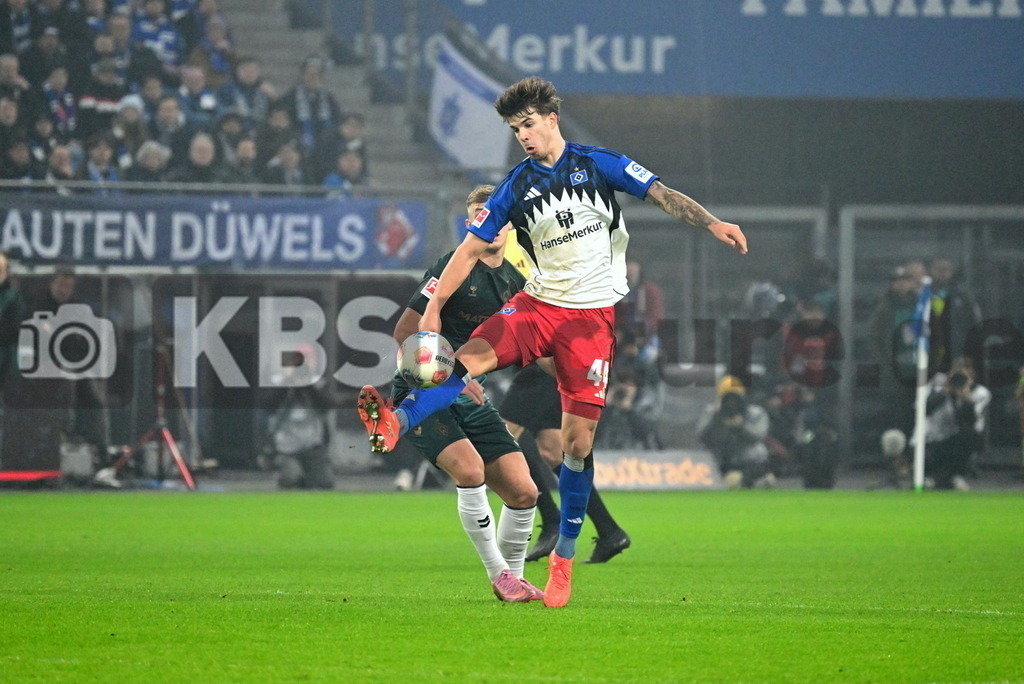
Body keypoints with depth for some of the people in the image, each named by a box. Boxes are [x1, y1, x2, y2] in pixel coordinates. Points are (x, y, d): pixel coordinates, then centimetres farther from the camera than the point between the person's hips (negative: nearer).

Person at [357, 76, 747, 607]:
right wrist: (434, 308, -1)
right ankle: (396, 423, -47)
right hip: (539, 304, 2)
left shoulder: (597, 164, -1)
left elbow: (663, 196, -4)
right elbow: (471, 249, 7)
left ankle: (564, 557, 6)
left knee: (577, 441, -5)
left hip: (592, 316, -2)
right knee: (470, 357, -27)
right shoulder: (517, 187, 4)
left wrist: (713, 224, -20)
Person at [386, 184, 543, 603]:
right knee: (470, 469, -28)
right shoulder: (454, 268, -12)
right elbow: (405, 332, -15)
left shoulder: (515, 282, 9)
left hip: (471, 398, 7)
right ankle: (498, 573, -15)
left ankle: (513, 577, 18)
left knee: (523, 492, -4)